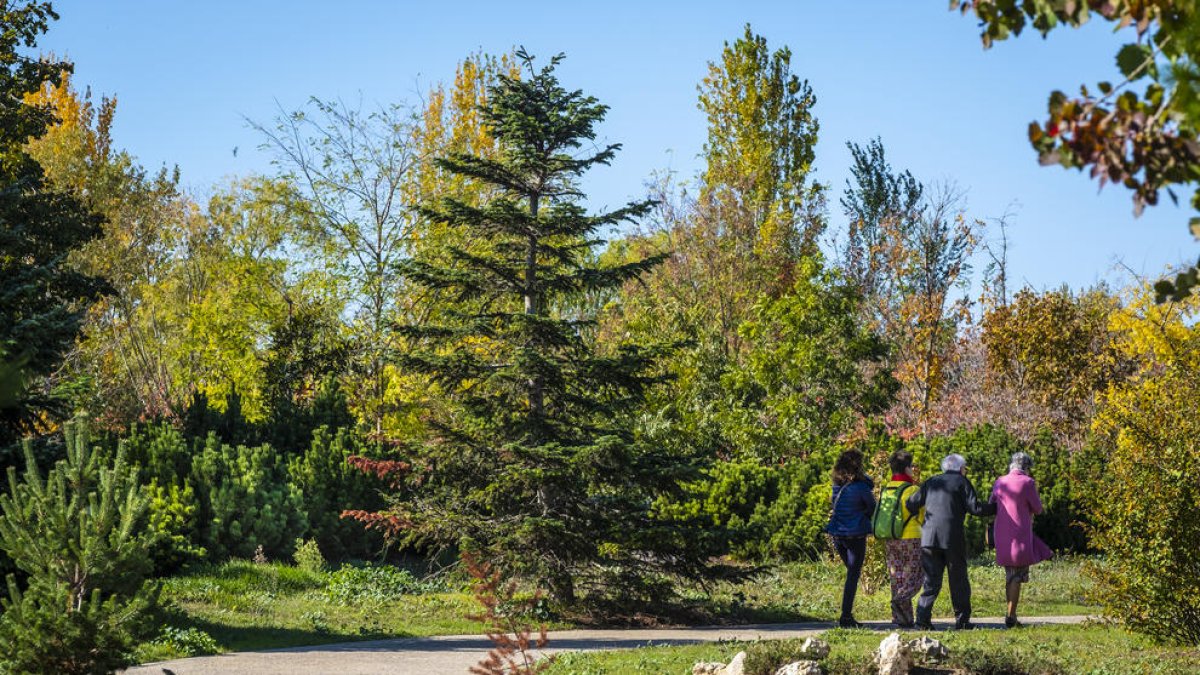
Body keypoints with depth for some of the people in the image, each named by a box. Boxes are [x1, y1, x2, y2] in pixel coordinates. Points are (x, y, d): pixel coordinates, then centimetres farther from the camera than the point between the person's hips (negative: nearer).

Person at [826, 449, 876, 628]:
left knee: (852, 573, 20)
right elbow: (873, 509, -2)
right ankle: (846, 617, -6)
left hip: (837, 535, 6)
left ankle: (847, 615, 20)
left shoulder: (837, 486, 4)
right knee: (853, 575, -1)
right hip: (856, 536, -6)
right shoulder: (860, 487, -14)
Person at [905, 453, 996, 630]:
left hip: (929, 537, 4)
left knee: (931, 581, 6)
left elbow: (911, 504, 12)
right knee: (958, 580, 7)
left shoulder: (931, 482, 16)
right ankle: (962, 620, 9)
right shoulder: (962, 482, 4)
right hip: (953, 537, -4)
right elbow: (975, 508, -6)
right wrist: (996, 508, 6)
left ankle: (923, 617, -6)